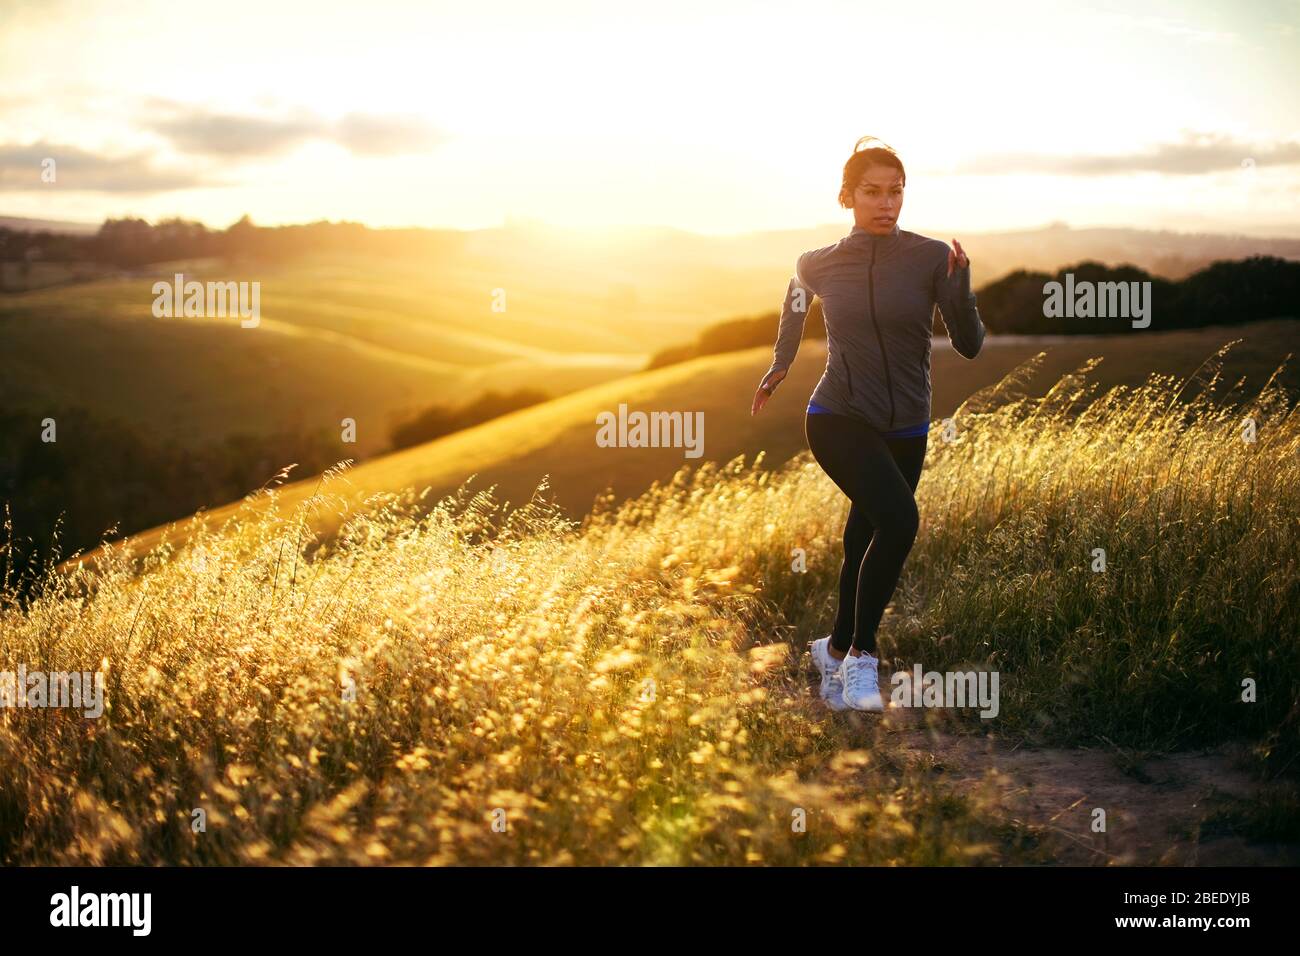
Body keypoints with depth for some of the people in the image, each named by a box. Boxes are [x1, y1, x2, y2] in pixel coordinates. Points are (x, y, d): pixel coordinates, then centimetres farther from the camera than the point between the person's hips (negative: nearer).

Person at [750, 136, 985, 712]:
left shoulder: (931, 258, -6)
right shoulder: (817, 265, -3)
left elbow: (969, 345, -10)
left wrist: (960, 283, -24)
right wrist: (780, 364, 28)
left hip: (906, 431, 3)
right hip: (838, 420, -2)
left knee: (865, 546, 10)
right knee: (899, 517, -27)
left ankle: (836, 652, 36)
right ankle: (861, 655, -15)